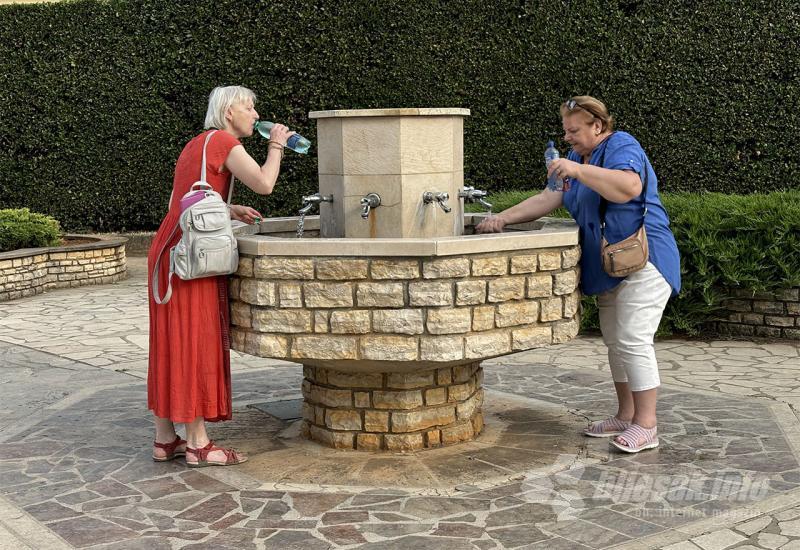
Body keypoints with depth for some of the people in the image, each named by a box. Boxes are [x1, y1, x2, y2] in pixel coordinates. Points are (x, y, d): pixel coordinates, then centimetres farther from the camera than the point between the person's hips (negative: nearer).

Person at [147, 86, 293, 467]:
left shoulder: (197, 144, 21)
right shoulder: (224, 142, -7)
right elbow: (264, 184, -17)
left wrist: (230, 211, 16)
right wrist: (276, 145, -1)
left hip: (168, 249, 9)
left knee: (172, 345, 10)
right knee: (195, 343, -5)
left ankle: (165, 440, 16)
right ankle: (198, 445, 1)